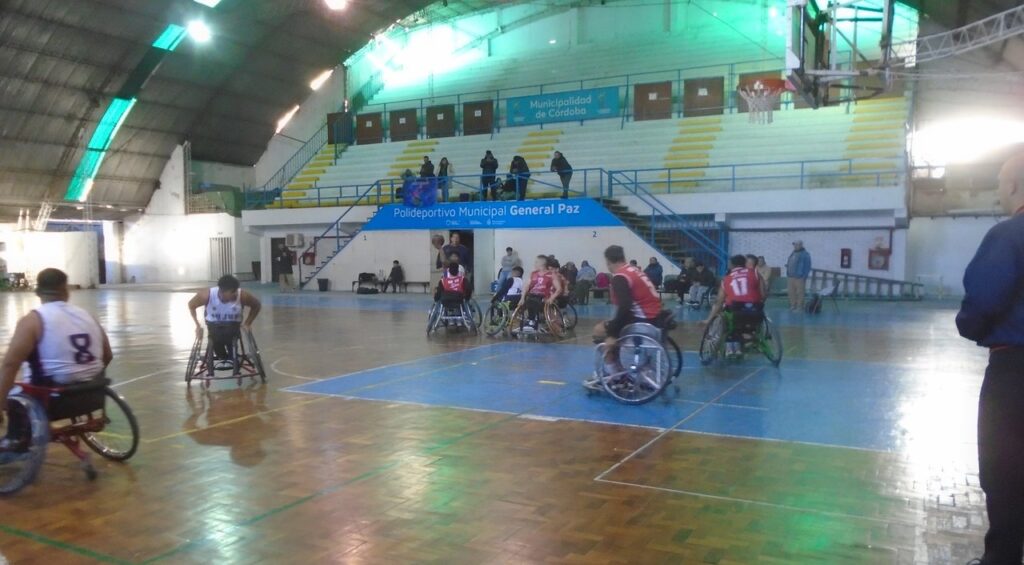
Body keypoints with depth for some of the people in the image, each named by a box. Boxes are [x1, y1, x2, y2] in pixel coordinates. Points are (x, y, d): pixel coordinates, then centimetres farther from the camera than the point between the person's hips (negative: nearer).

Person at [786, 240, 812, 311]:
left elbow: (807, 267, -9)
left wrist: (804, 277, -15)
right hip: (790, 277, 7)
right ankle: (793, 305, 15)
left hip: (799, 278, -7)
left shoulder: (805, 254, -4)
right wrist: (787, 275, 16)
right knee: (792, 292, 8)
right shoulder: (792, 254, 18)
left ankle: (799, 307, -1)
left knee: (800, 293, -5)